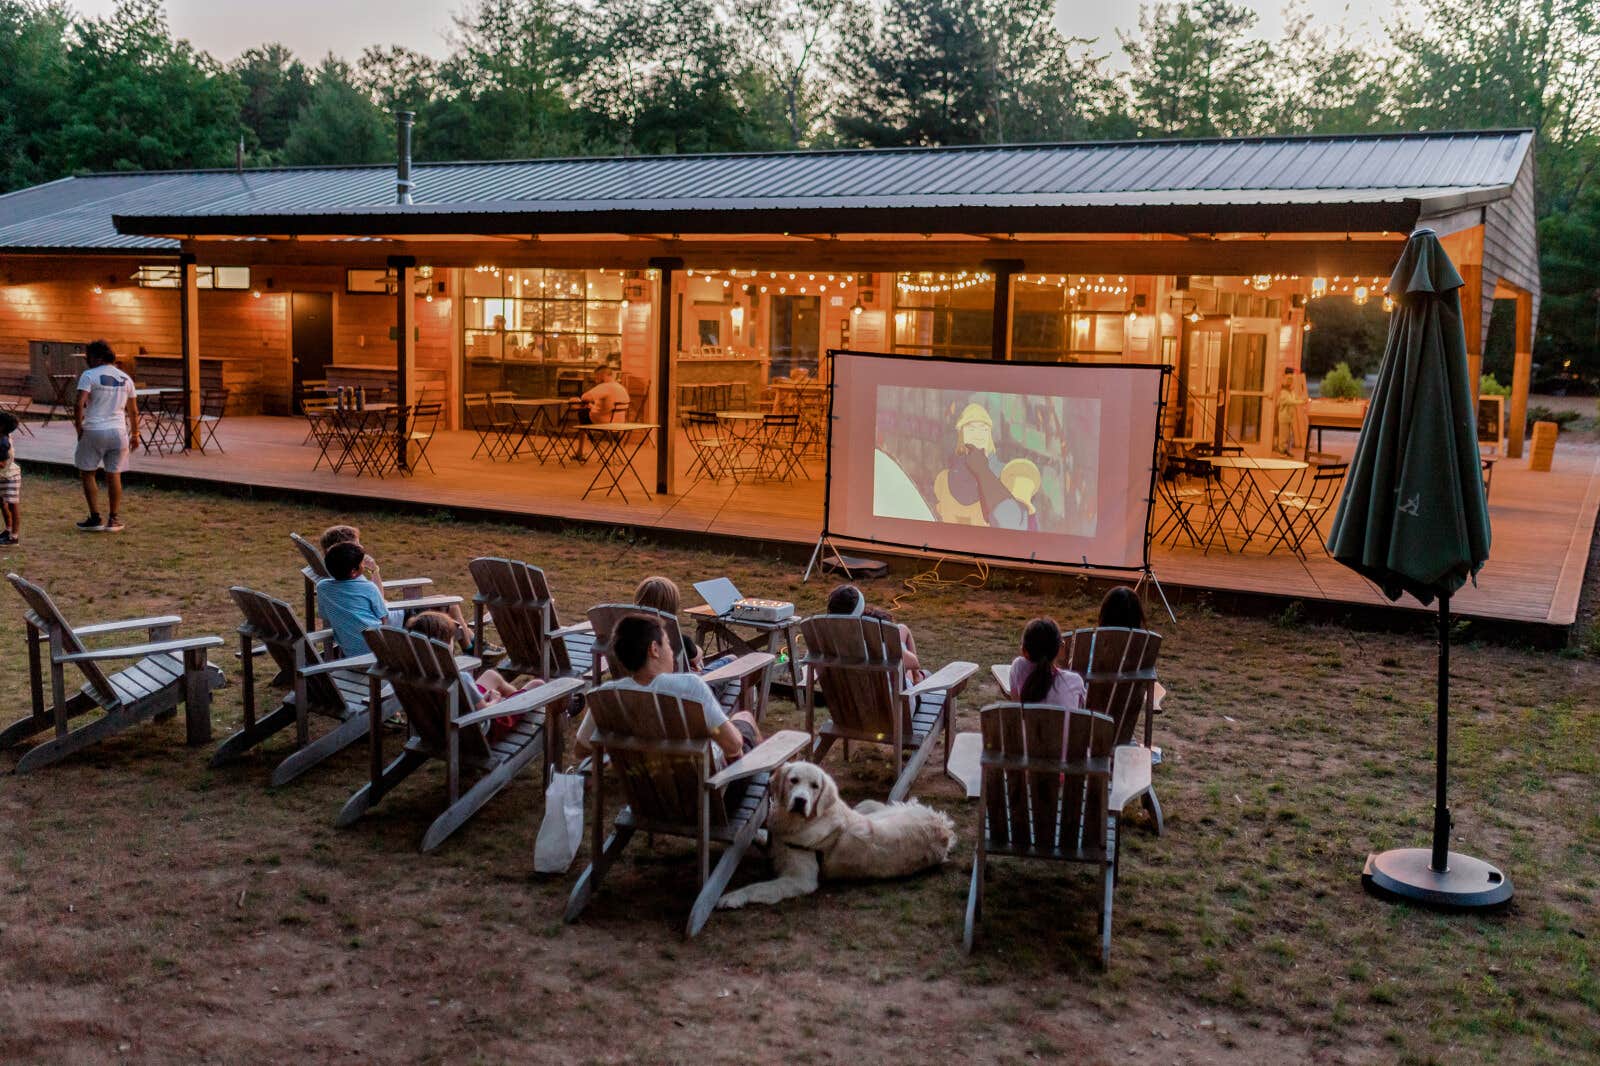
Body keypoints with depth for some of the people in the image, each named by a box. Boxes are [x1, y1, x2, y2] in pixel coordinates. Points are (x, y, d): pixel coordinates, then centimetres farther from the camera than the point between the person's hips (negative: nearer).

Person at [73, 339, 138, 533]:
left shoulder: (89, 375, -6)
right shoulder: (125, 378, 10)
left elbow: (79, 405, -16)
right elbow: (133, 411, 13)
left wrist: (79, 428, -4)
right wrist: (135, 434, 21)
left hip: (94, 431, -4)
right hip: (118, 431, 4)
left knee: (87, 473, 9)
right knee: (114, 475, 9)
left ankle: (95, 519, 6)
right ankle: (114, 520, 11)